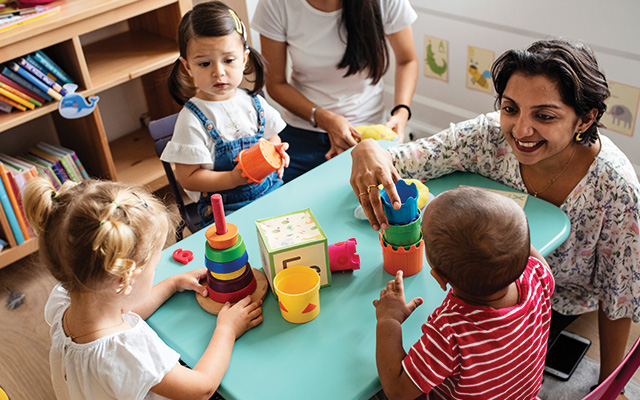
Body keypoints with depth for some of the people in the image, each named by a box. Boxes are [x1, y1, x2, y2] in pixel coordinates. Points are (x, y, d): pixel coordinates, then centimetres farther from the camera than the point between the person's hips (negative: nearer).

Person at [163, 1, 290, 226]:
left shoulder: (253, 103, 6)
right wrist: (234, 178, -21)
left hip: (272, 192, 5)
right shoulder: (192, 120, -10)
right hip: (225, 209, -5)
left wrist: (277, 153, -3)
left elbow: (273, 139, 21)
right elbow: (188, 178, -10)